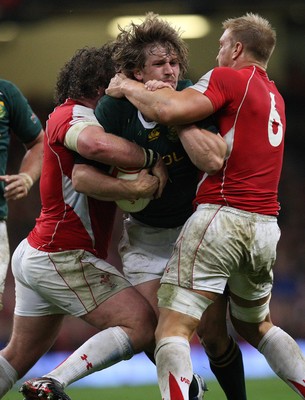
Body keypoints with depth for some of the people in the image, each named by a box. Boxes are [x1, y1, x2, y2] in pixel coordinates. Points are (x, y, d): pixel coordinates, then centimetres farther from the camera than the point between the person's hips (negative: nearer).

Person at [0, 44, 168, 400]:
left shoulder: (73, 115, 18)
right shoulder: (71, 115, -13)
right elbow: (96, 144, -36)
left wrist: (134, 186, -12)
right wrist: (152, 159, -23)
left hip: (35, 252, 11)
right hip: (63, 256, -11)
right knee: (141, 326, -14)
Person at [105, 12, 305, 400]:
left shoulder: (228, 78, -4)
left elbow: (168, 110, -18)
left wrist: (127, 87, -1)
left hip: (222, 216, -8)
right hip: (266, 225, 8)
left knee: (172, 329, -11)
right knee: (255, 326, 26)